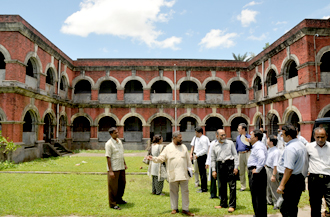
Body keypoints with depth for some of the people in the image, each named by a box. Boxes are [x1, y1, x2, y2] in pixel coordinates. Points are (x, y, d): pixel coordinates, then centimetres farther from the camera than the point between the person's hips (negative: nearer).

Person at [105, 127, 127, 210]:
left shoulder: (119, 141, 10)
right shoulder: (109, 143, -14)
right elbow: (108, 157, -16)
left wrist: (124, 164, 17)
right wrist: (110, 171, -19)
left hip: (121, 167, 8)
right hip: (114, 169, -8)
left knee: (122, 184, 16)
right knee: (113, 186, 2)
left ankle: (119, 199, 34)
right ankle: (112, 203, 15)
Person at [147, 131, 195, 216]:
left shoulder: (184, 147, 9)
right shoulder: (168, 148, 2)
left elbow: (188, 159, 13)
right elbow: (161, 158, -1)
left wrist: (190, 168, 9)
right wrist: (153, 158, -16)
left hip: (183, 174, 2)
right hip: (173, 174, -1)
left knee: (185, 191, 5)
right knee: (173, 191, 8)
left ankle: (185, 209, 15)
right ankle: (174, 208, 23)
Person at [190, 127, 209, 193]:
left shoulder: (204, 139, -16)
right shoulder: (196, 138, 13)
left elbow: (205, 150, -22)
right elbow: (193, 146, 20)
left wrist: (197, 155, -19)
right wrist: (191, 154, 9)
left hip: (202, 156, -9)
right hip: (199, 157, 9)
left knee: (203, 172, -4)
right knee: (201, 172, 15)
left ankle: (204, 188, 3)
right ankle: (203, 187, 24)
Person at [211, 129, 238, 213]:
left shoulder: (230, 143, 3)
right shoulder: (214, 146, 8)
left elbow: (235, 155, 4)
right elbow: (213, 159, 12)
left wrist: (236, 167, -3)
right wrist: (213, 170, 8)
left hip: (230, 164, -2)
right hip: (219, 165, 3)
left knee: (232, 185, -2)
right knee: (221, 186, 9)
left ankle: (232, 205, 6)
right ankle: (223, 204, 23)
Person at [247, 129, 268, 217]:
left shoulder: (258, 146, -17)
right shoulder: (260, 145, 16)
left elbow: (262, 157, -35)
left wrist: (257, 170, -26)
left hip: (255, 173, -11)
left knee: (256, 196, -2)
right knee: (261, 196, 17)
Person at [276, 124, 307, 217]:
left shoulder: (290, 148, -19)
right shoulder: (302, 145, 12)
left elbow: (289, 169, -24)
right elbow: (303, 163, 19)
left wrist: (282, 185, -22)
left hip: (291, 181, -10)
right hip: (300, 180, 10)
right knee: (293, 208, 17)